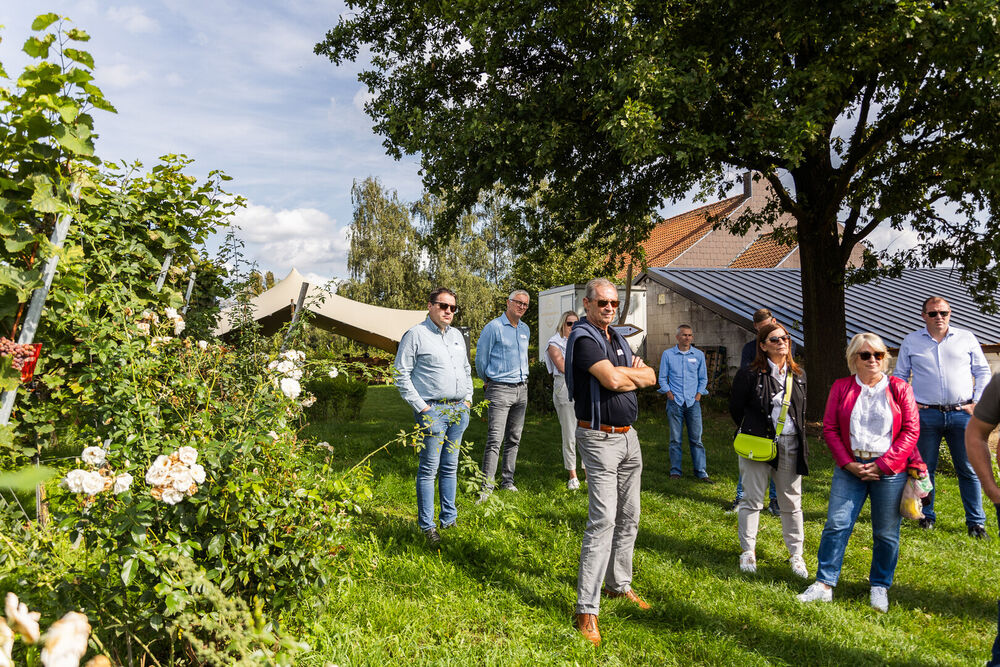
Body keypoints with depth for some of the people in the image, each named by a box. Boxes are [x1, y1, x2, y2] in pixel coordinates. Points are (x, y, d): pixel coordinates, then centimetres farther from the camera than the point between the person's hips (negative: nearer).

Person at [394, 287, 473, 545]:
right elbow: (402, 375, -8)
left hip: (459, 410, 6)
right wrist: (421, 407, -12)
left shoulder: (457, 335, 16)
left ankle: (449, 520, 22)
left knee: (450, 467, 13)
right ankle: (427, 526, 6)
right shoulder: (415, 335, -5)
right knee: (429, 469, -2)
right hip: (432, 410, -6)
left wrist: (468, 398, 14)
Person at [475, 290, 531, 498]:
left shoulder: (525, 329, 13)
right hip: (500, 389, -7)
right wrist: (487, 381, 9)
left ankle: (507, 481, 21)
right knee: (495, 439, -11)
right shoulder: (494, 327, -8)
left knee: (514, 439, 11)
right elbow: (481, 356, -2)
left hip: (521, 389, 7)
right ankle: (486, 488, -9)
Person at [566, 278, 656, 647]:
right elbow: (613, 379, -26)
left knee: (628, 517, 15)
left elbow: (650, 378, 9)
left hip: (628, 436, 9)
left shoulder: (617, 338, 14)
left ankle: (619, 584, 31)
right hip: (600, 439, -9)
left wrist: (624, 376, -11)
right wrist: (635, 372, -5)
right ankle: (586, 609, -8)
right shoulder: (583, 339, -13)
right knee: (602, 519, -13)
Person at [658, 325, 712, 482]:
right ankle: (675, 471, 10)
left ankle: (701, 472, 6)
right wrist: (669, 394, -4)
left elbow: (703, 378, 14)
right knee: (675, 439, 2)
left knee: (696, 438, 0)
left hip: (693, 402, 1)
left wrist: (698, 395, 2)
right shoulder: (667, 354, 5)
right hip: (675, 402, -1)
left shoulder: (699, 355, 9)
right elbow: (663, 378, 7)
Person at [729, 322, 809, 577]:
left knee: (792, 502, 9)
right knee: (753, 499, 3)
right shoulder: (749, 374, -6)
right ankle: (748, 552, 16)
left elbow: (801, 411, 18)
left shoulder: (798, 375, 9)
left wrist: (799, 438, 15)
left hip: (790, 446, 4)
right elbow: (736, 408, 3)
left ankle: (796, 554, 21)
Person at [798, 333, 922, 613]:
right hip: (850, 468, 1)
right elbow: (830, 428, 4)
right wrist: (848, 463, -7)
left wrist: (882, 465, -9)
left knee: (886, 533, 6)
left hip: (890, 470, -1)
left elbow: (911, 430, -3)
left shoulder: (899, 388, 1)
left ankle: (880, 587, 25)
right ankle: (824, 584, 5)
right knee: (836, 524, -3)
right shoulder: (841, 388, 5)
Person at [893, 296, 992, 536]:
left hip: (961, 414, 0)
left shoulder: (967, 338, 7)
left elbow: (983, 372, 11)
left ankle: (976, 521, 13)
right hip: (926, 415, 0)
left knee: (968, 470, 3)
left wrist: (976, 402, 2)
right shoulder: (911, 341, 7)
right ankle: (926, 515, 19)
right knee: (924, 469, 6)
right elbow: (900, 376, 15)